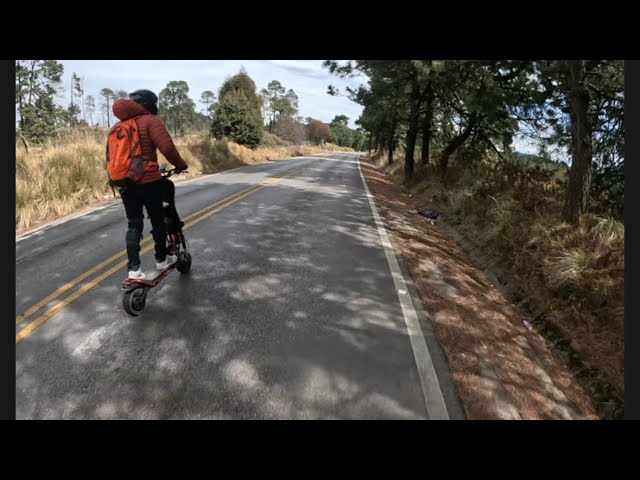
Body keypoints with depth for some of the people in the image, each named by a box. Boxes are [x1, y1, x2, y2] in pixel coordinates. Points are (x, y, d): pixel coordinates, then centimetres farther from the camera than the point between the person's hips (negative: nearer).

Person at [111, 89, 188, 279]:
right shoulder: (150, 121, -6)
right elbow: (167, 147, -18)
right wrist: (180, 164, -4)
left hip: (125, 182, 6)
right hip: (148, 180, -6)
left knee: (133, 225, 9)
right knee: (158, 220, 11)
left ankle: (133, 269, 3)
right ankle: (161, 259, 24)